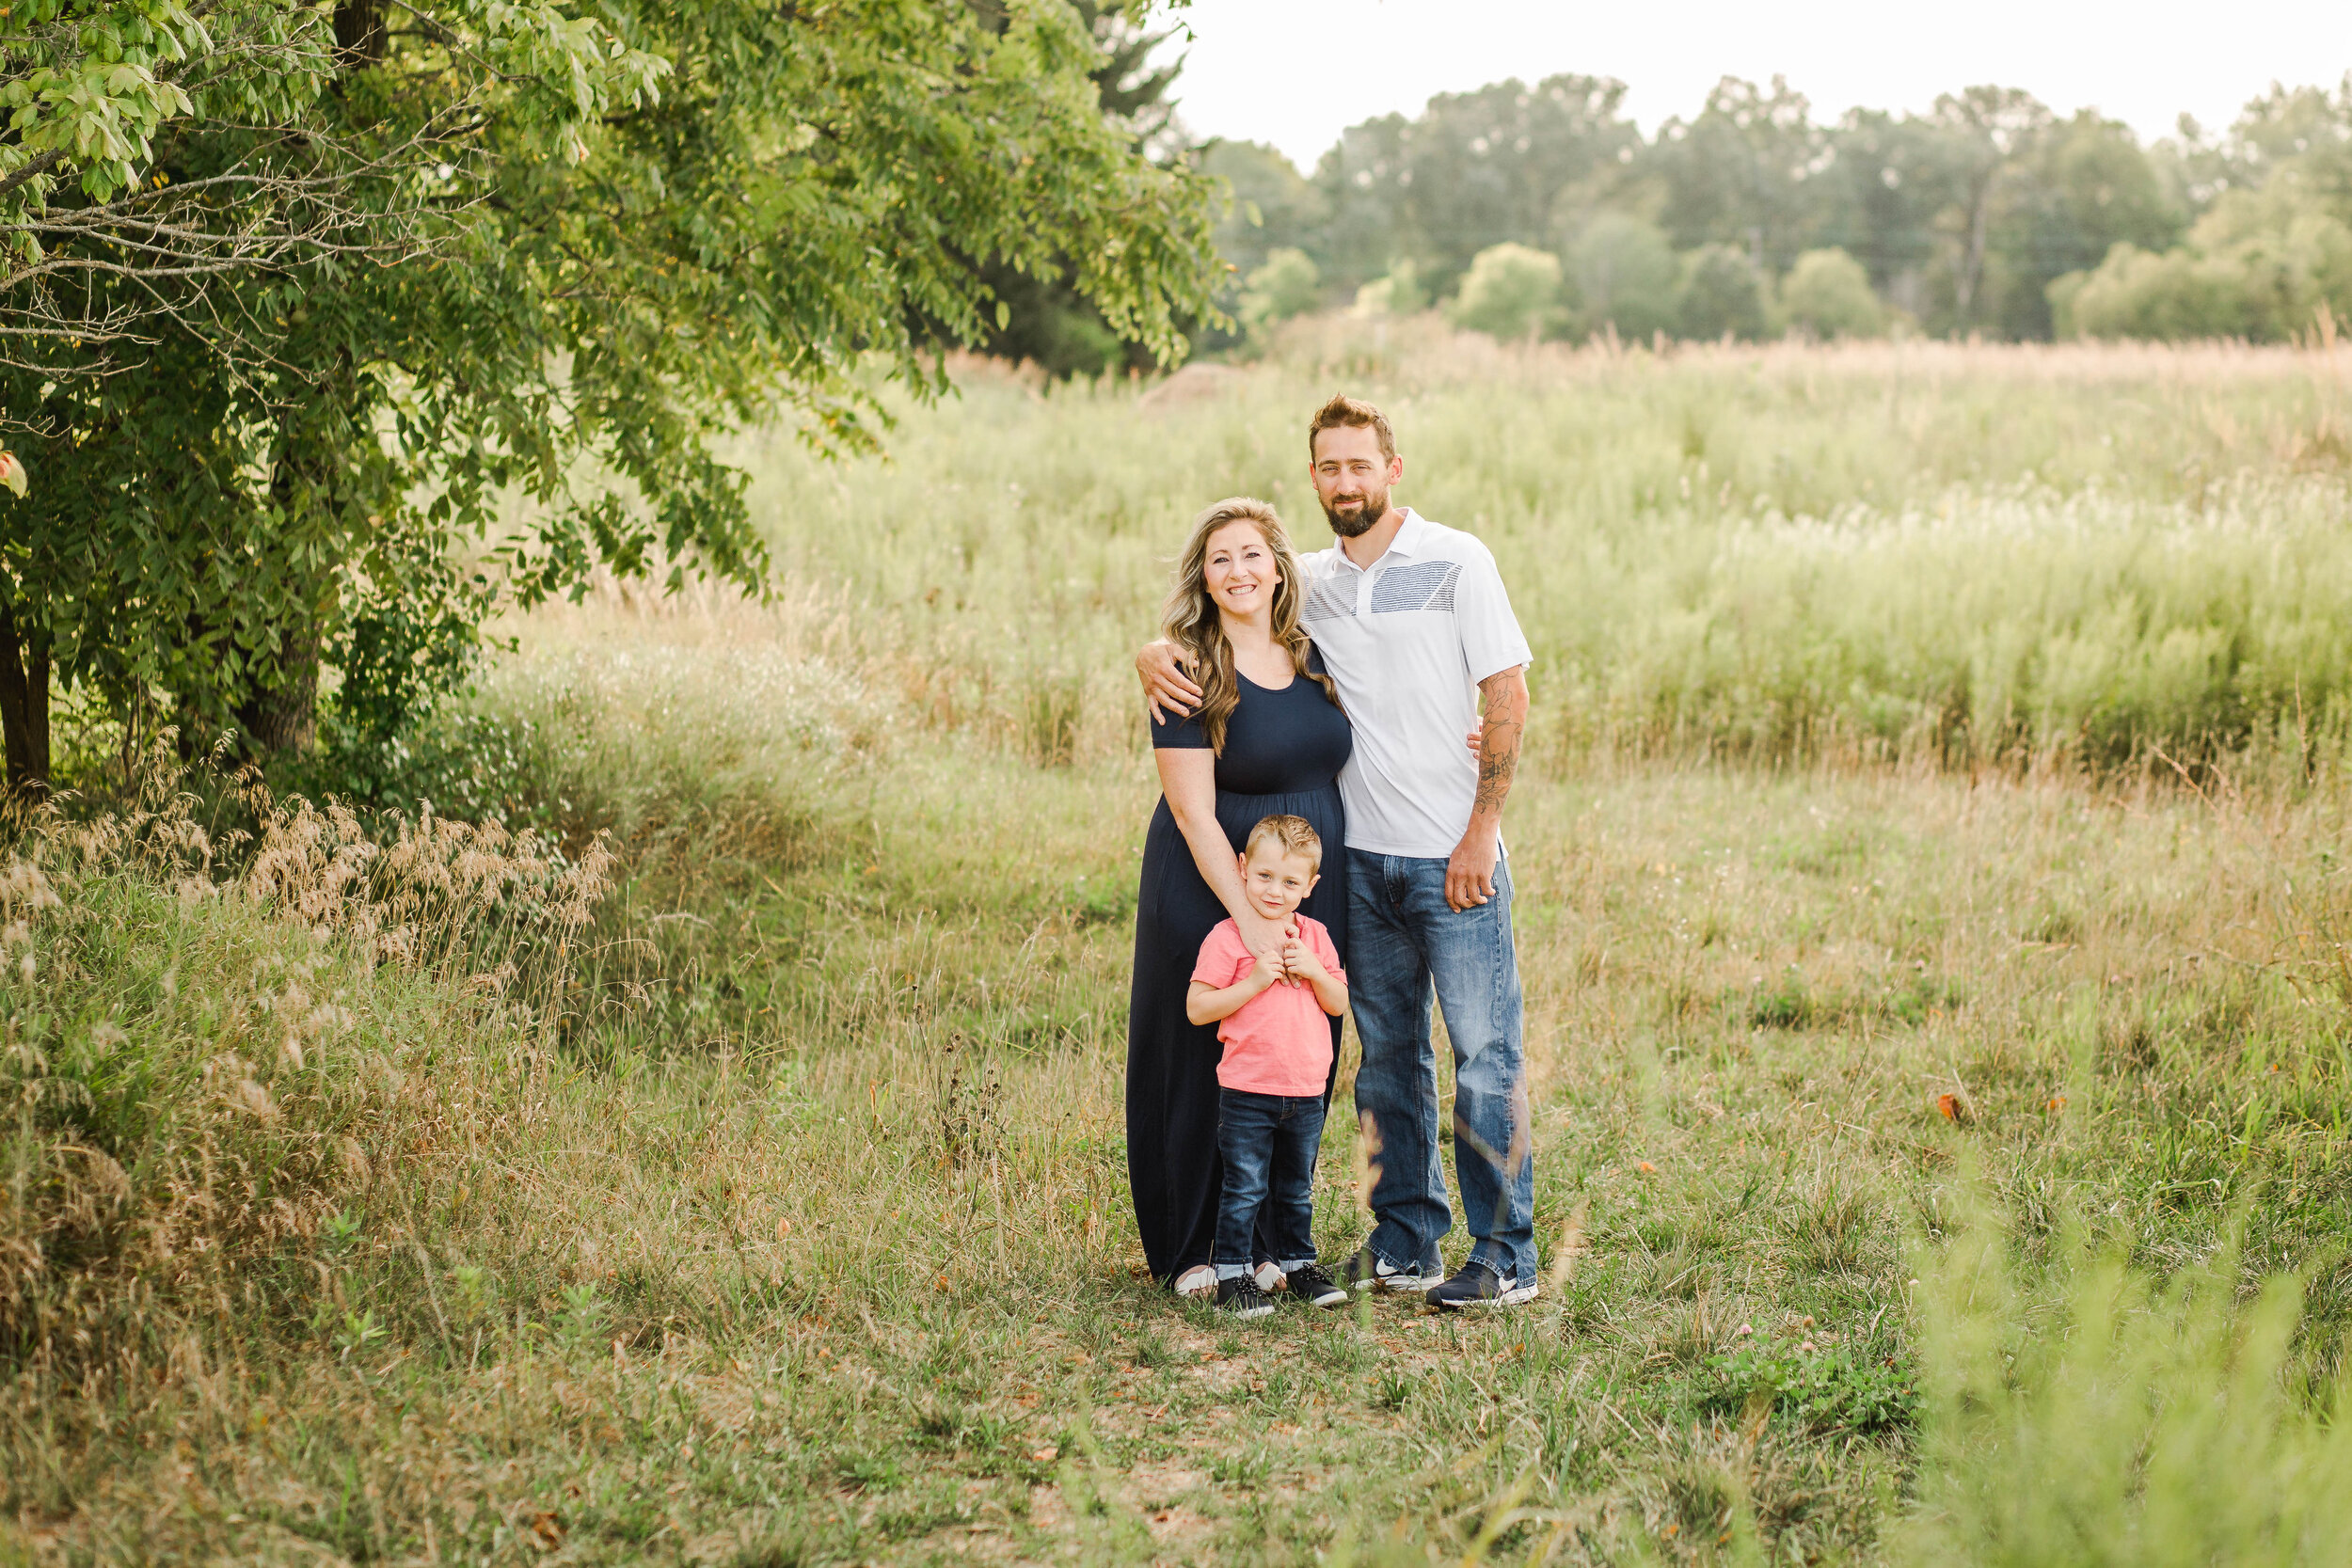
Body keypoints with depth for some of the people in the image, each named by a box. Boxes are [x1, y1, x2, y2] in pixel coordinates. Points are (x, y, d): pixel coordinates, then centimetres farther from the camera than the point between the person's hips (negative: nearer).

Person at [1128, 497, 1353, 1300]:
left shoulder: (1315, 658, 5)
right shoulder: (1190, 678, -12)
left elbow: (1336, 760, 22)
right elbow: (1194, 814, -16)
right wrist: (1249, 920, -23)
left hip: (1312, 892, 5)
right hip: (1209, 892, -5)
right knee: (1200, 1065, 3)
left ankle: (1265, 1240, 22)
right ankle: (1189, 1250, 16)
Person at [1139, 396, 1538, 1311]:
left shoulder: (1456, 562, -4)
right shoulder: (1306, 581, 9)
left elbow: (1507, 697, -6)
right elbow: (1206, 617, 17)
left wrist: (1480, 833, -12)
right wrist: (1155, 655, -9)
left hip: (1453, 857, -4)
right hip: (1359, 856, 5)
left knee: (1485, 1054, -2)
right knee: (1389, 1054, 11)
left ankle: (1505, 1258, 4)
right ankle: (1404, 1241, 21)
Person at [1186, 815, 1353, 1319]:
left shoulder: (1314, 936, 7)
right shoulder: (1227, 937, -9)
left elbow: (1339, 1004, 8)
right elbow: (1197, 1008, -13)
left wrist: (1314, 971, -10)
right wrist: (1256, 981, -20)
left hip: (1306, 1093, 4)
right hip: (1247, 1093, -4)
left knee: (1297, 1189, 18)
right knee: (1245, 1191, -1)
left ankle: (1298, 1263, 31)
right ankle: (1233, 1276, 8)